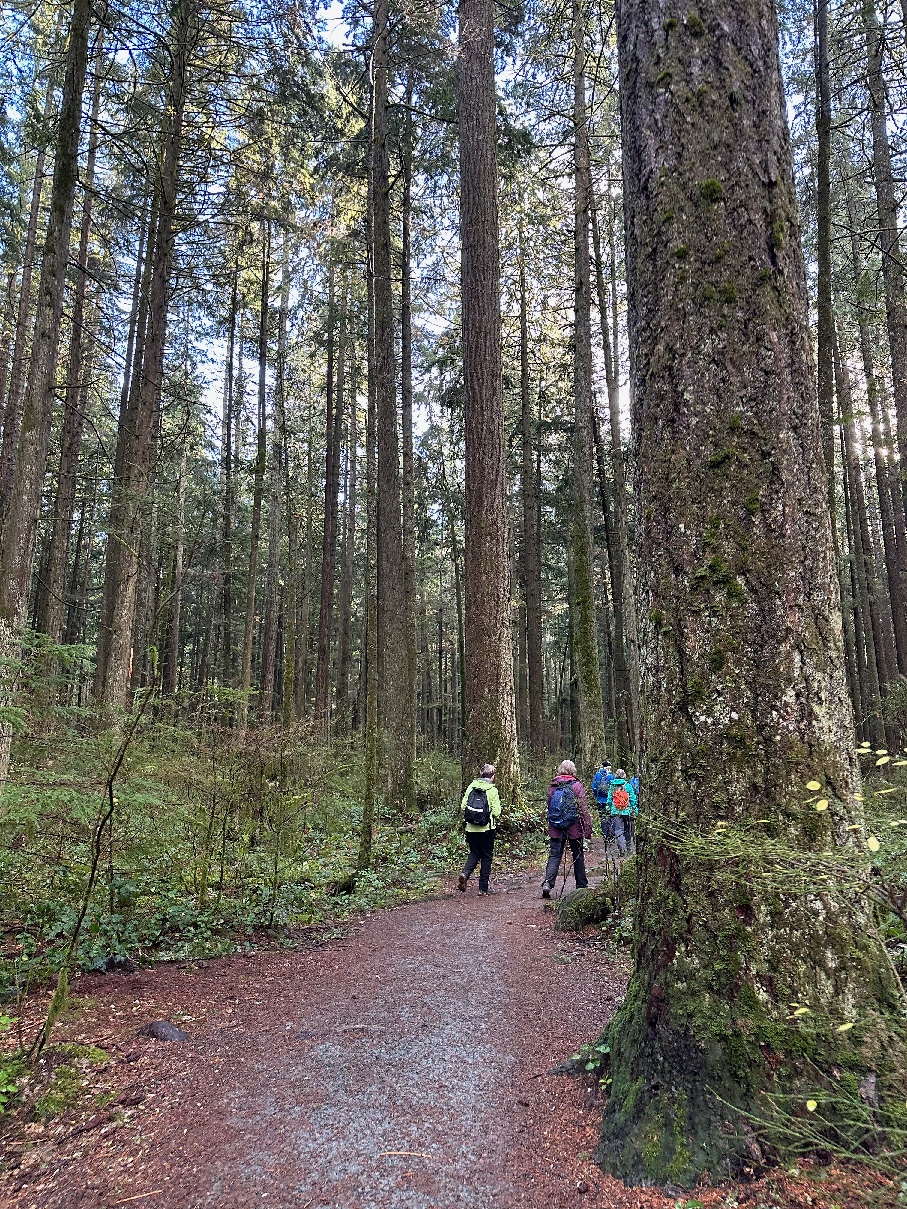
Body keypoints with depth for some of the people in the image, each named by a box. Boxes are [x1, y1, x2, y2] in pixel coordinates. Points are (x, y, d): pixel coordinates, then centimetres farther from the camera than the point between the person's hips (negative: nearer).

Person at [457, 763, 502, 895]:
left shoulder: (471, 786, 1)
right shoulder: (493, 790, -10)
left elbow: (463, 806, 1)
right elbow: (496, 812, -12)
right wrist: (495, 819, 10)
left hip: (471, 827, 4)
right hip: (487, 828, -3)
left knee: (474, 853, 19)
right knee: (486, 856, 10)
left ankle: (465, 874, -6)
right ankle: (483, 888, 14)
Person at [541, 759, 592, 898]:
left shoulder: (552, 786, 3)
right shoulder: (576, 785, -7)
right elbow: (583, 808, -8)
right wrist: (588, 828, -5)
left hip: (555, 829, 2)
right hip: (574, 828, -2)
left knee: (554, 855, 3)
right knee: (578, 855, 14)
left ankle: (547, 883, -13)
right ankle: (581, 885, 23)